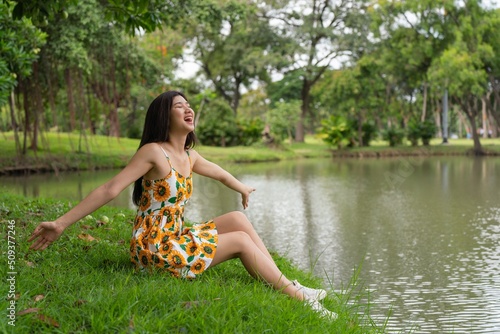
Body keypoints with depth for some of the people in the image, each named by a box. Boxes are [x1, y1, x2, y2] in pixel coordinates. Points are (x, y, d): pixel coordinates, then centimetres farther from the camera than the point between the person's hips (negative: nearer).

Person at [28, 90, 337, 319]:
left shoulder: (189, 156, 8)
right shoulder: (153, 151, -15)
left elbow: (221, 174, 29)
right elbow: (110, 190, -20)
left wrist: (243, 189, 47)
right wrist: (61, 224, -26)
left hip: (174, 238, 8)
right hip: (153, 247, -8)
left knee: (239, 219, -1)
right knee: (241, 240, -8)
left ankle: (289, 286, -1)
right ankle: (296, 296, 1)